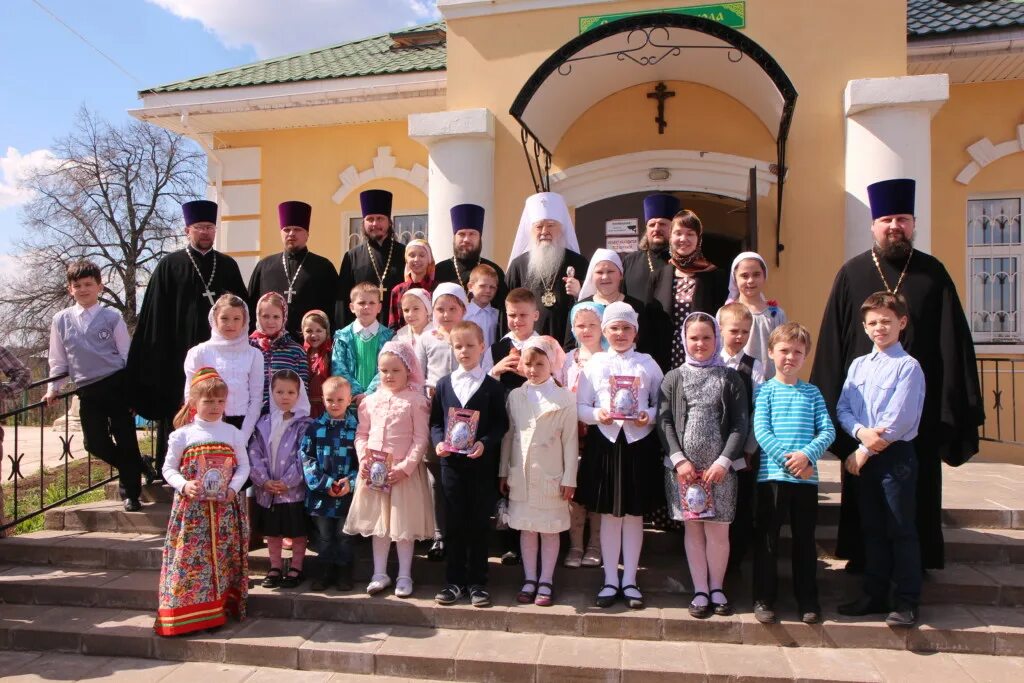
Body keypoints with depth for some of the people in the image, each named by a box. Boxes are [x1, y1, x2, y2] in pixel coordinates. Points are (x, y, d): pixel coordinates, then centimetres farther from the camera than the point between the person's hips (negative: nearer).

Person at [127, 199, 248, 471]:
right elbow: (156, 314, 1)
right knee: (179, 418, 3)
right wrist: (159, 356, -5)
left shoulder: (228, 265, 13)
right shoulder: (169, 266, 4)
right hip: (181, 355, -2)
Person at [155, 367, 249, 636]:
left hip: (225, 508, 1)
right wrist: (184, 485, -14)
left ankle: (218, 610, 17)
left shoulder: (233, 433, 4)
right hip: (191, 508, -1)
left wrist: (233, 488, -9)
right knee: (190, 558, -2)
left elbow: (244, 465, 7)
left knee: (222, 557, 5)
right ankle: (189, 614, 10)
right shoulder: (182, 435, 0)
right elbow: (169, 468, 4)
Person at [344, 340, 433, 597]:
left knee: (403, 523, 5)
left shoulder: (416, 401, -7)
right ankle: (380, 573, 25)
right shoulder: (371, 401, 6)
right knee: (378, 521, 13)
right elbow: (362, 434, 10)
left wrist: (405, 467, -17)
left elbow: (421, 438, -10)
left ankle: (404, 575, 18)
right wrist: (363, 459, -6)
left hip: (404, 471, -4)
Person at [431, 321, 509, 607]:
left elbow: (501, 423, -3)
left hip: (482, 463, -2)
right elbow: (435, 420, 9)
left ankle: (477, 582, 18)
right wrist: (438, 441, -9)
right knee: (453, 523, 8)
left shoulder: (492, 386, -1)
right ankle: (454, 581, 20)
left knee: (479, 523, 6)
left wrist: (485, 443, -18)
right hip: (451, 462, 2)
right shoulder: (444, 384, 7)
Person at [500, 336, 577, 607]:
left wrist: (569, 478, -6)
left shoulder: (564, 398, -5)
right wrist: (503, 472, 8)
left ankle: (546, 581, 19)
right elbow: (508, 435, 9)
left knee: (550, 529, 8)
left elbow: (570, 440, -4)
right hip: (520, 475, 3)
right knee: (526, 528, 11)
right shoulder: (515, 396, 5)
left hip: (550, 475, -3)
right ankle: (529, 579, 23)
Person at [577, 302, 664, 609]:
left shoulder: (647, 363, 4)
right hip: (605, 442, 0)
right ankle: (610, 580, 21)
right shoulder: (594, 363, 5)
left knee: (634, 515, 9)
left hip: (639, 443, 0)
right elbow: (580, 406, 4)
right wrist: (596, 414, -15)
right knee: (609, 515, 8)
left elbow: (663, 403, 5)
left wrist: (649, 416, -14)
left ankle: (629, 581, 22)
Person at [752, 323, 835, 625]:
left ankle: (808, 599, 25)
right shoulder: (765, 390, 1)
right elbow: (761, 432, -8)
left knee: (805, 539, 11)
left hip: (806, 477, 2)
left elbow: (828, 431, 0)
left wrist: (807, 455, -16)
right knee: (766, 538, 5)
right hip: (772, 475, -2)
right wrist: (788, 459, -17)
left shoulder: (812, 392, 9)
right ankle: (764, 598, 17)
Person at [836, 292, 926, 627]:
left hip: (896, 456, -6)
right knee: (872, 529, 14)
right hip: (863, 458, 6)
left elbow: (898, 421, -15)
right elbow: (842, 408, 5)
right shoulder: (858, 365, 11)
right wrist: (861, 432, -14)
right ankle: (874, 595, 24)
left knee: (901, 531, 2)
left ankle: (907, 602, 13)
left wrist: (865, 452, -12)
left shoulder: (908, 366, -8)